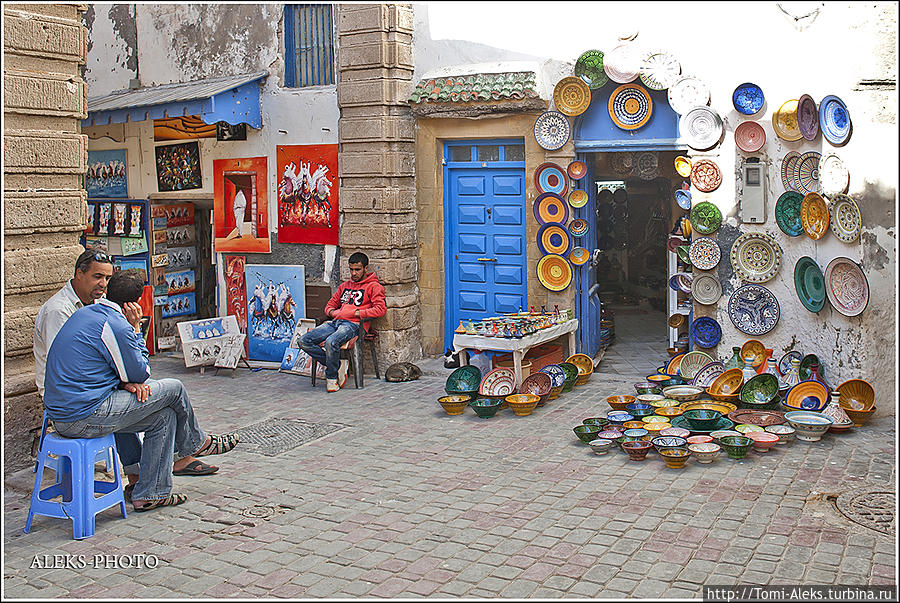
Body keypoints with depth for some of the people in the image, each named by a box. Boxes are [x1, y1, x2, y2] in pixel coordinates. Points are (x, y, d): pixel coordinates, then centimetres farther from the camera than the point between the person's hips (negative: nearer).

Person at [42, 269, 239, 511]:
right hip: (85, 419, -9)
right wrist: (135, 328, -1)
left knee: (165, 417, 12)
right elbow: (140, 374, -5)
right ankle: (196, 443, 27)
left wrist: (127, 382, 2)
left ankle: (150, 494, 15)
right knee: (173, 389, 0)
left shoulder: (85, 313, 12)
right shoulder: (117, 326, -18)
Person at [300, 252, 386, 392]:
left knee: (331, 342, -37)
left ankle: (332, 377, -13)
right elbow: (330, 305, 33)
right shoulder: (345, 285, 28)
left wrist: (357, 313, -10)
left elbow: (380, 309, -6)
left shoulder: (373, 286, 8)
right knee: (304, 341, -14)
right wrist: (332, 312, 9)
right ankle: (337, 364, -6)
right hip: (336, 322, 7)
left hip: (353, 324, -7)